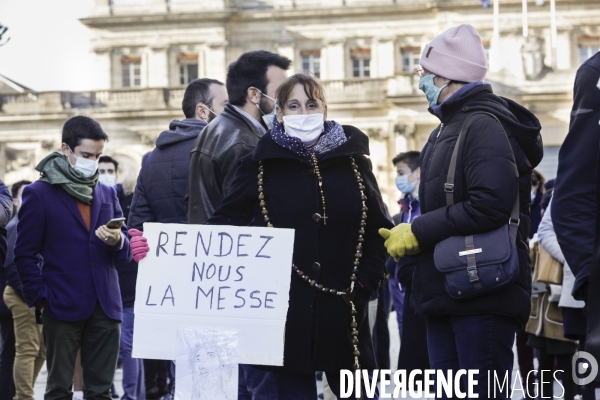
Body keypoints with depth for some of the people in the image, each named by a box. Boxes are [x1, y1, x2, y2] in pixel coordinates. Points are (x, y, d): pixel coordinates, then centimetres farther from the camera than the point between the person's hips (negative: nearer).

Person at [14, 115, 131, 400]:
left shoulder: (107, 194, 15)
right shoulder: (39, 194, 0)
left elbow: (126, 252, 16)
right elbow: (25, 254, -1)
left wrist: (117, 242, -7)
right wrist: (41, 299, -10)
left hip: (105, 308, 4)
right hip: (63, 309, -4)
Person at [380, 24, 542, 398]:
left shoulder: (484, 126, -13)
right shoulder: (446, 131, 19)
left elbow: (489, 205, -25)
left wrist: (418, 232, -16)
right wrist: (405, 239, 6)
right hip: (445, 295, 10)